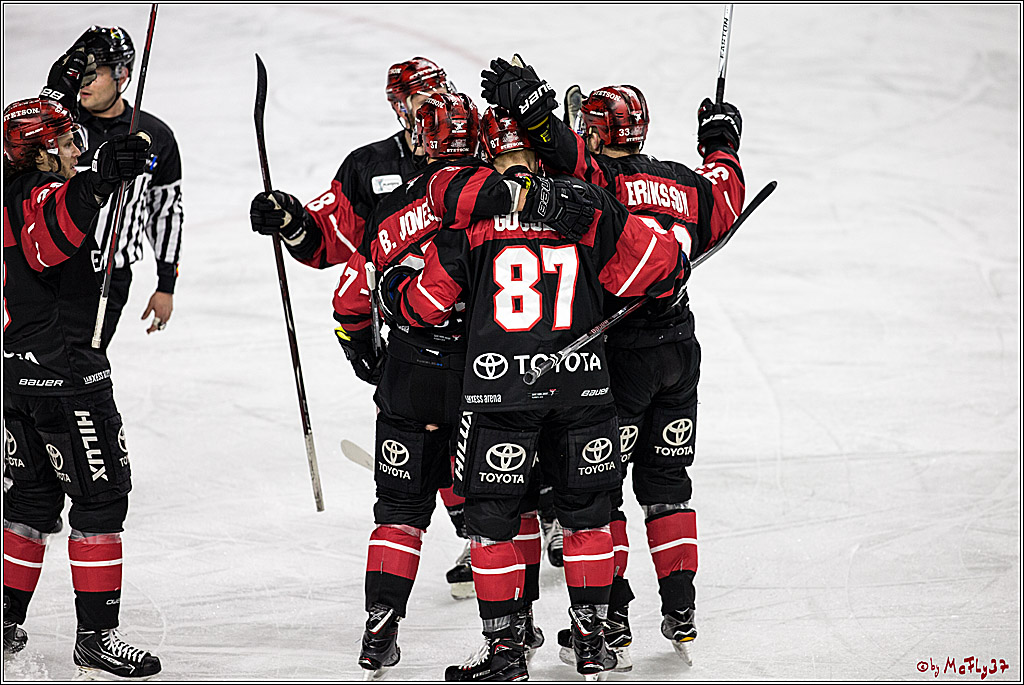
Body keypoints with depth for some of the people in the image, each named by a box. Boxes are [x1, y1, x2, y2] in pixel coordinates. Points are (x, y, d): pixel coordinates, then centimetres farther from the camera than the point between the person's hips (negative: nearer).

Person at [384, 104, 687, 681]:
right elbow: (658, 266, 1)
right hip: (582, 384, 2)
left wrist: (394, 288, 25)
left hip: (499, 389, -2)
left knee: (492, 518, 8)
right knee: (587, 512, 15)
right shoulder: (589, 206, 1)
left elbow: (427, 304, 4)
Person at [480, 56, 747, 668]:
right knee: (666, 480, 18)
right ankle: (682, 614, 18)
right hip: (680, 351, 6)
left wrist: (530, 106, -38)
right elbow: (725, 205, 30)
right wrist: (721, 147, 44)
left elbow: (567, 154, -30)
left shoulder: (599, 179, -9)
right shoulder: (686, 183, 10)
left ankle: (612, 622, -1)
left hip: (620, 354, -6)